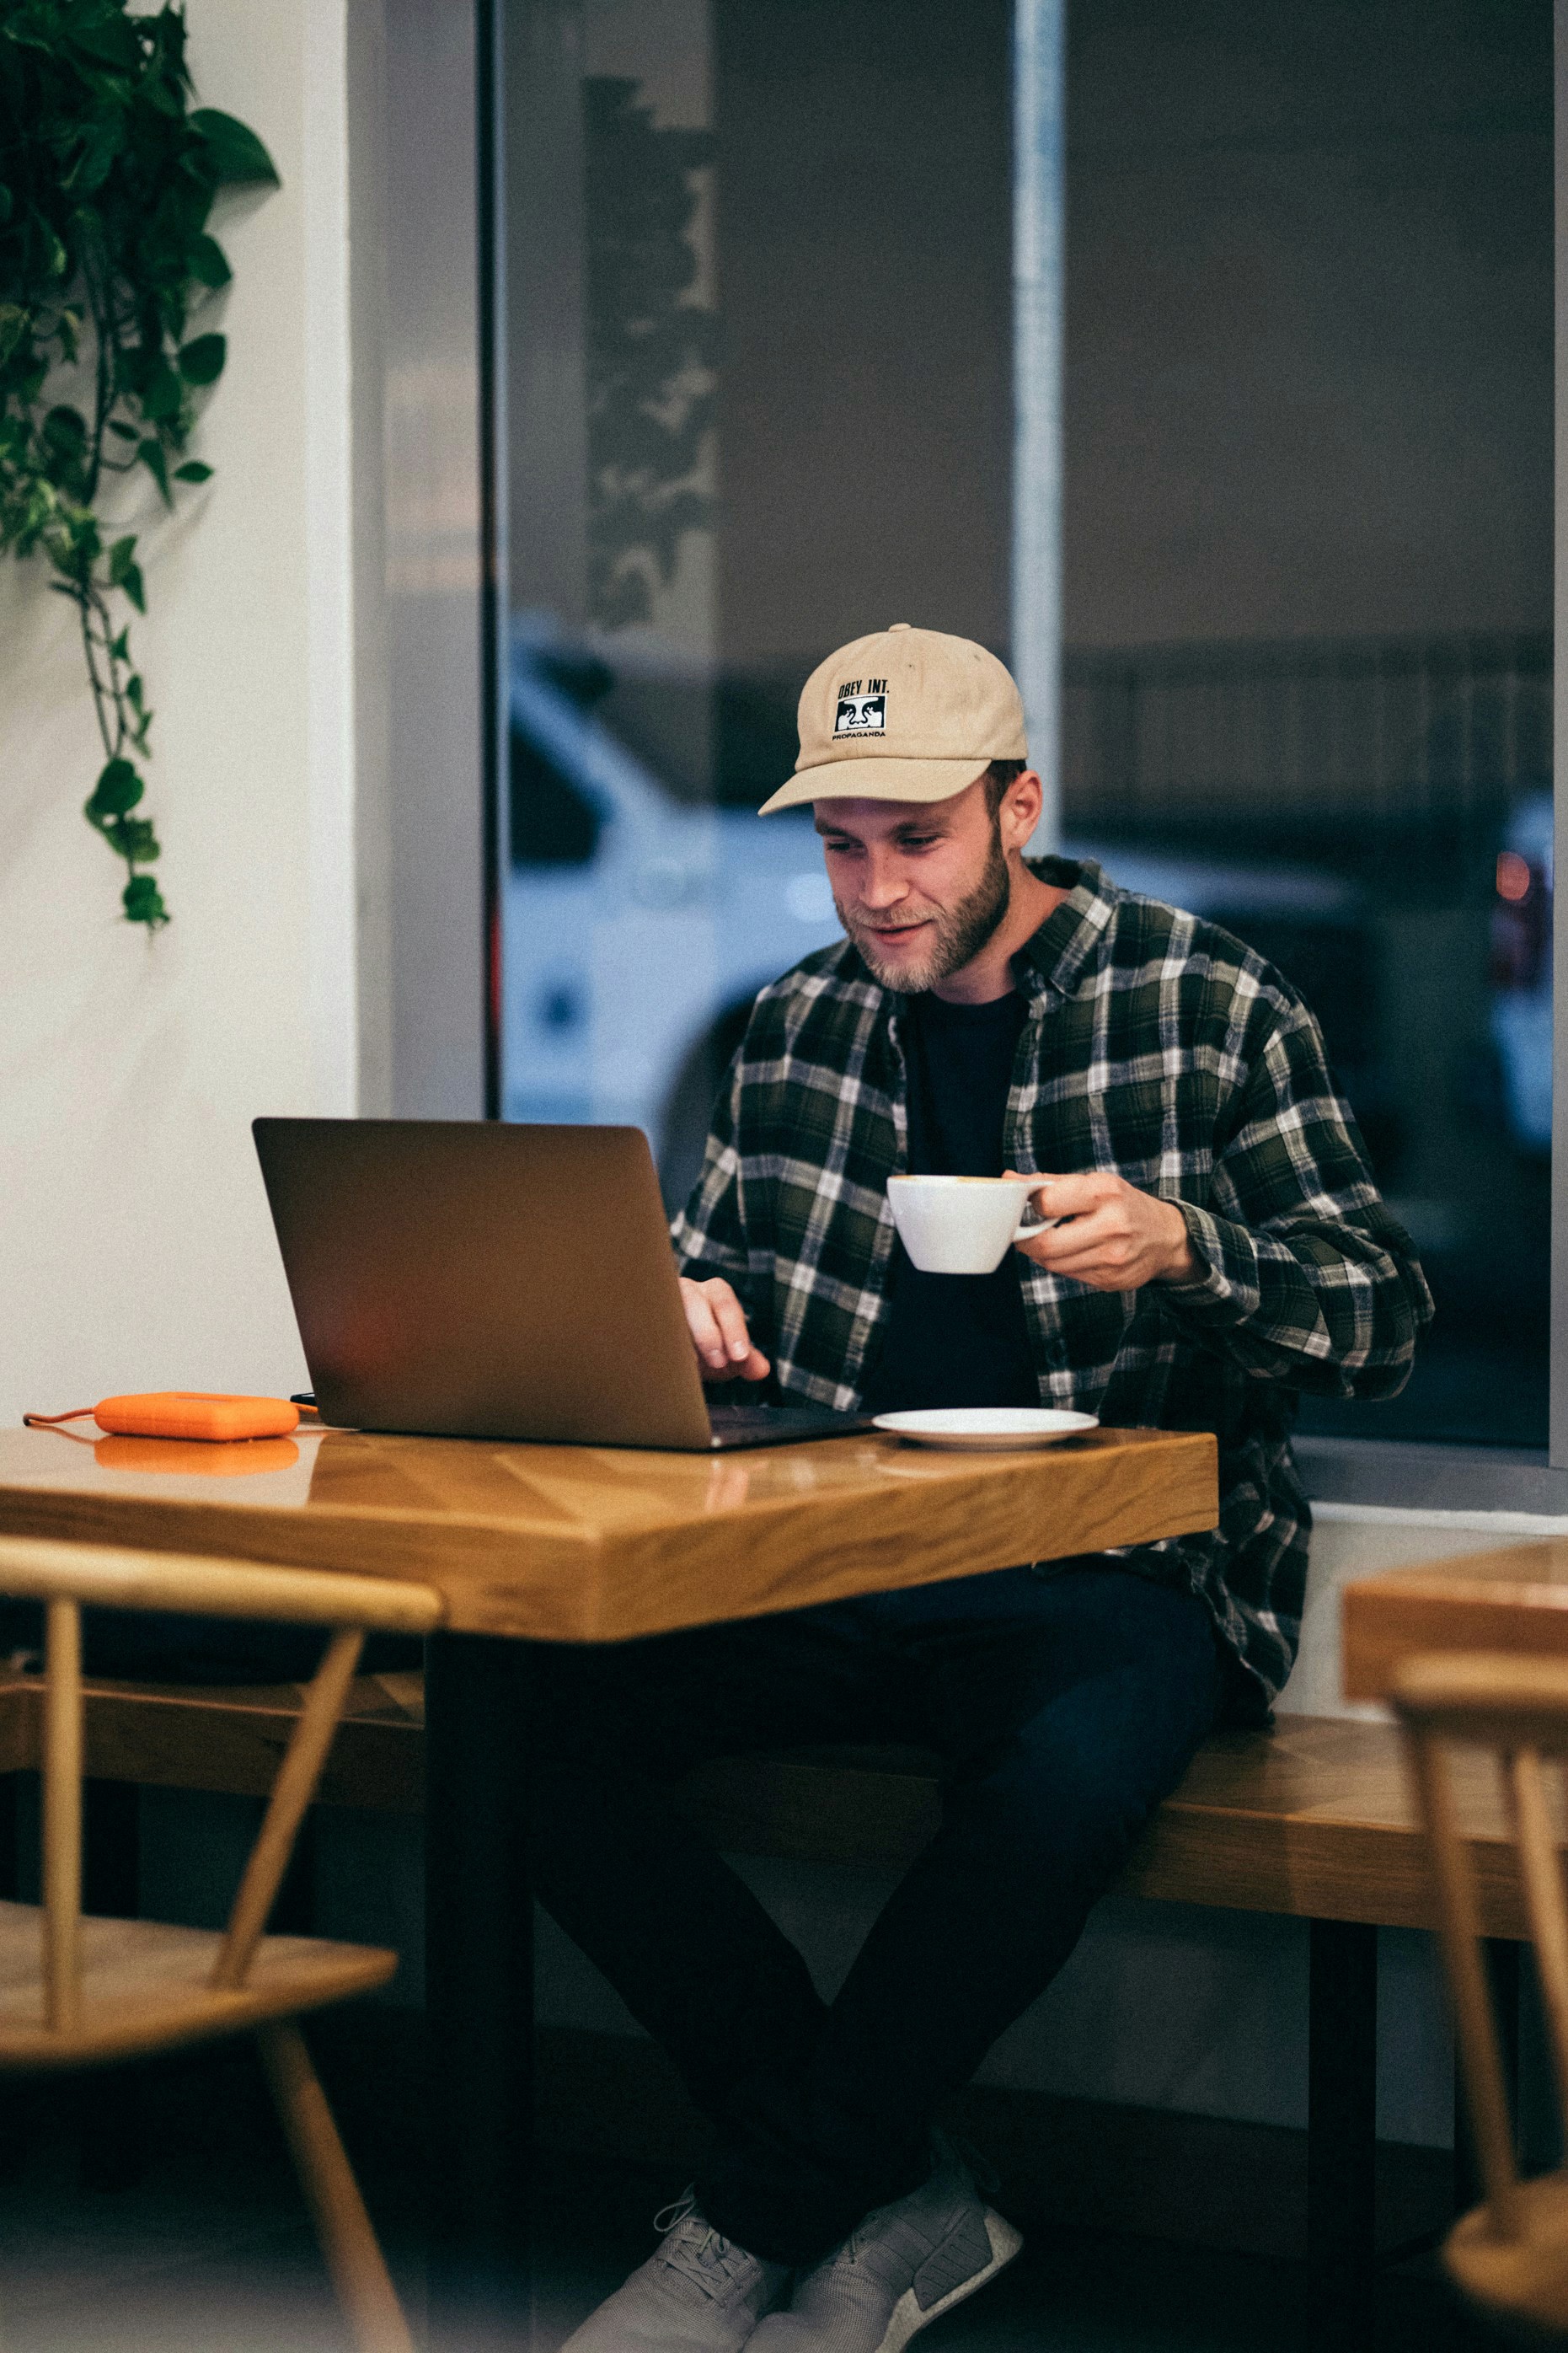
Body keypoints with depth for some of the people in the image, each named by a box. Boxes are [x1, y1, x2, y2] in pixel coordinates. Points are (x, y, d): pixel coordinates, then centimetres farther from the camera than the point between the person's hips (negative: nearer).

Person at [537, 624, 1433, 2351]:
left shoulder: (1210, 1010, 2)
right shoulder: (798, 1027, 15)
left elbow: (1382, 1320, -1)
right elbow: (704, 1266, 25)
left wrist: (1178, 1247, -20)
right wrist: (688, 1308, -1)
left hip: (1110, 1573, -4)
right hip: (833, 1558, 5)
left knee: (1062, 1785, -38)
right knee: (551, 1720, -23)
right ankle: (897, 2204, -11)